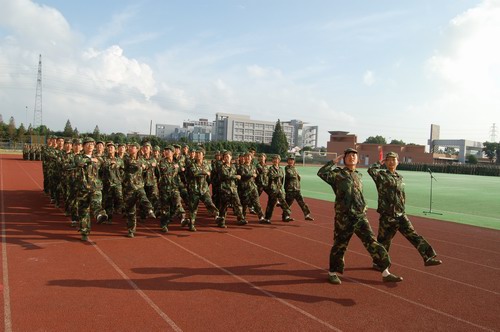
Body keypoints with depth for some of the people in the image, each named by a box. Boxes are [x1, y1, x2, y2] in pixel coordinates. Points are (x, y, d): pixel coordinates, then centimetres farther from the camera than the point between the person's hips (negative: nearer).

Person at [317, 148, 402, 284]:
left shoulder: (358, 176, 16)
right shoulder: (338, 173, -4)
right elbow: (322, 173, -19)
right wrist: (334, 161, -12)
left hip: (360, 216, 5)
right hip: (344, 217, -5)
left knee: (372, 242, 5)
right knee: (339, 245, 4)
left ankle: (385, 273, 13)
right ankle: (332, 272, 22)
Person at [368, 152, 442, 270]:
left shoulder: (400, 177, 13)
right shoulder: (382, 174, -7)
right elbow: (371, 170, -29)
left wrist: (401, 209, 16)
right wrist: (379, 163, -11)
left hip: (400, 215, 5)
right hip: (387, 216, -5)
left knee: (413, 235, 3)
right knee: (384, 240, 6)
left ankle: (428, 257, 7)